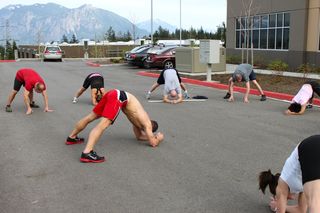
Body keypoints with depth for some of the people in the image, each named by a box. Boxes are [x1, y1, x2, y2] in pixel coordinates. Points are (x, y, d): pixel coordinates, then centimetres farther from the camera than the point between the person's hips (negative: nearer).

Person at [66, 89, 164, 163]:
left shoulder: (139, 121, 28)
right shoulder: (147, 123, 6)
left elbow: (139, 136, 40)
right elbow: (153, 143, 5)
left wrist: (151, 137, 36)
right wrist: (159, 138, 25)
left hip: (114, 94, 9)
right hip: (118, 98, -9)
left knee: (90, 117, 17)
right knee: (103, 125, -22)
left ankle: (71, 138, 31)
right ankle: (87, 153, -36)